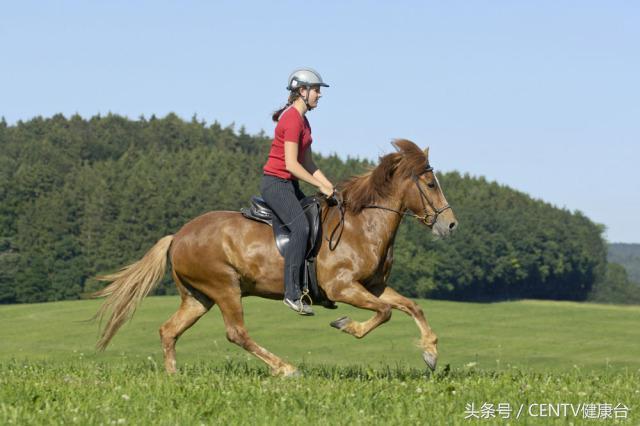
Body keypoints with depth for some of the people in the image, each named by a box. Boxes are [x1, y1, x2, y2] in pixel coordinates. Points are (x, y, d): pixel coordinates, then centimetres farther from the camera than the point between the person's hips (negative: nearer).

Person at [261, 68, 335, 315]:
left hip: (289, 184, 11)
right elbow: (291, 164, -22)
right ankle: (292, 293, -30)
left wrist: (330, 187, 8)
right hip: (275, 182, -11)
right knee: (301, 227, -26)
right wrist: (320, 185, -17)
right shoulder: (292, 119, -16)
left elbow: (308, 163, 18)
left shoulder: (302, 120, 15)